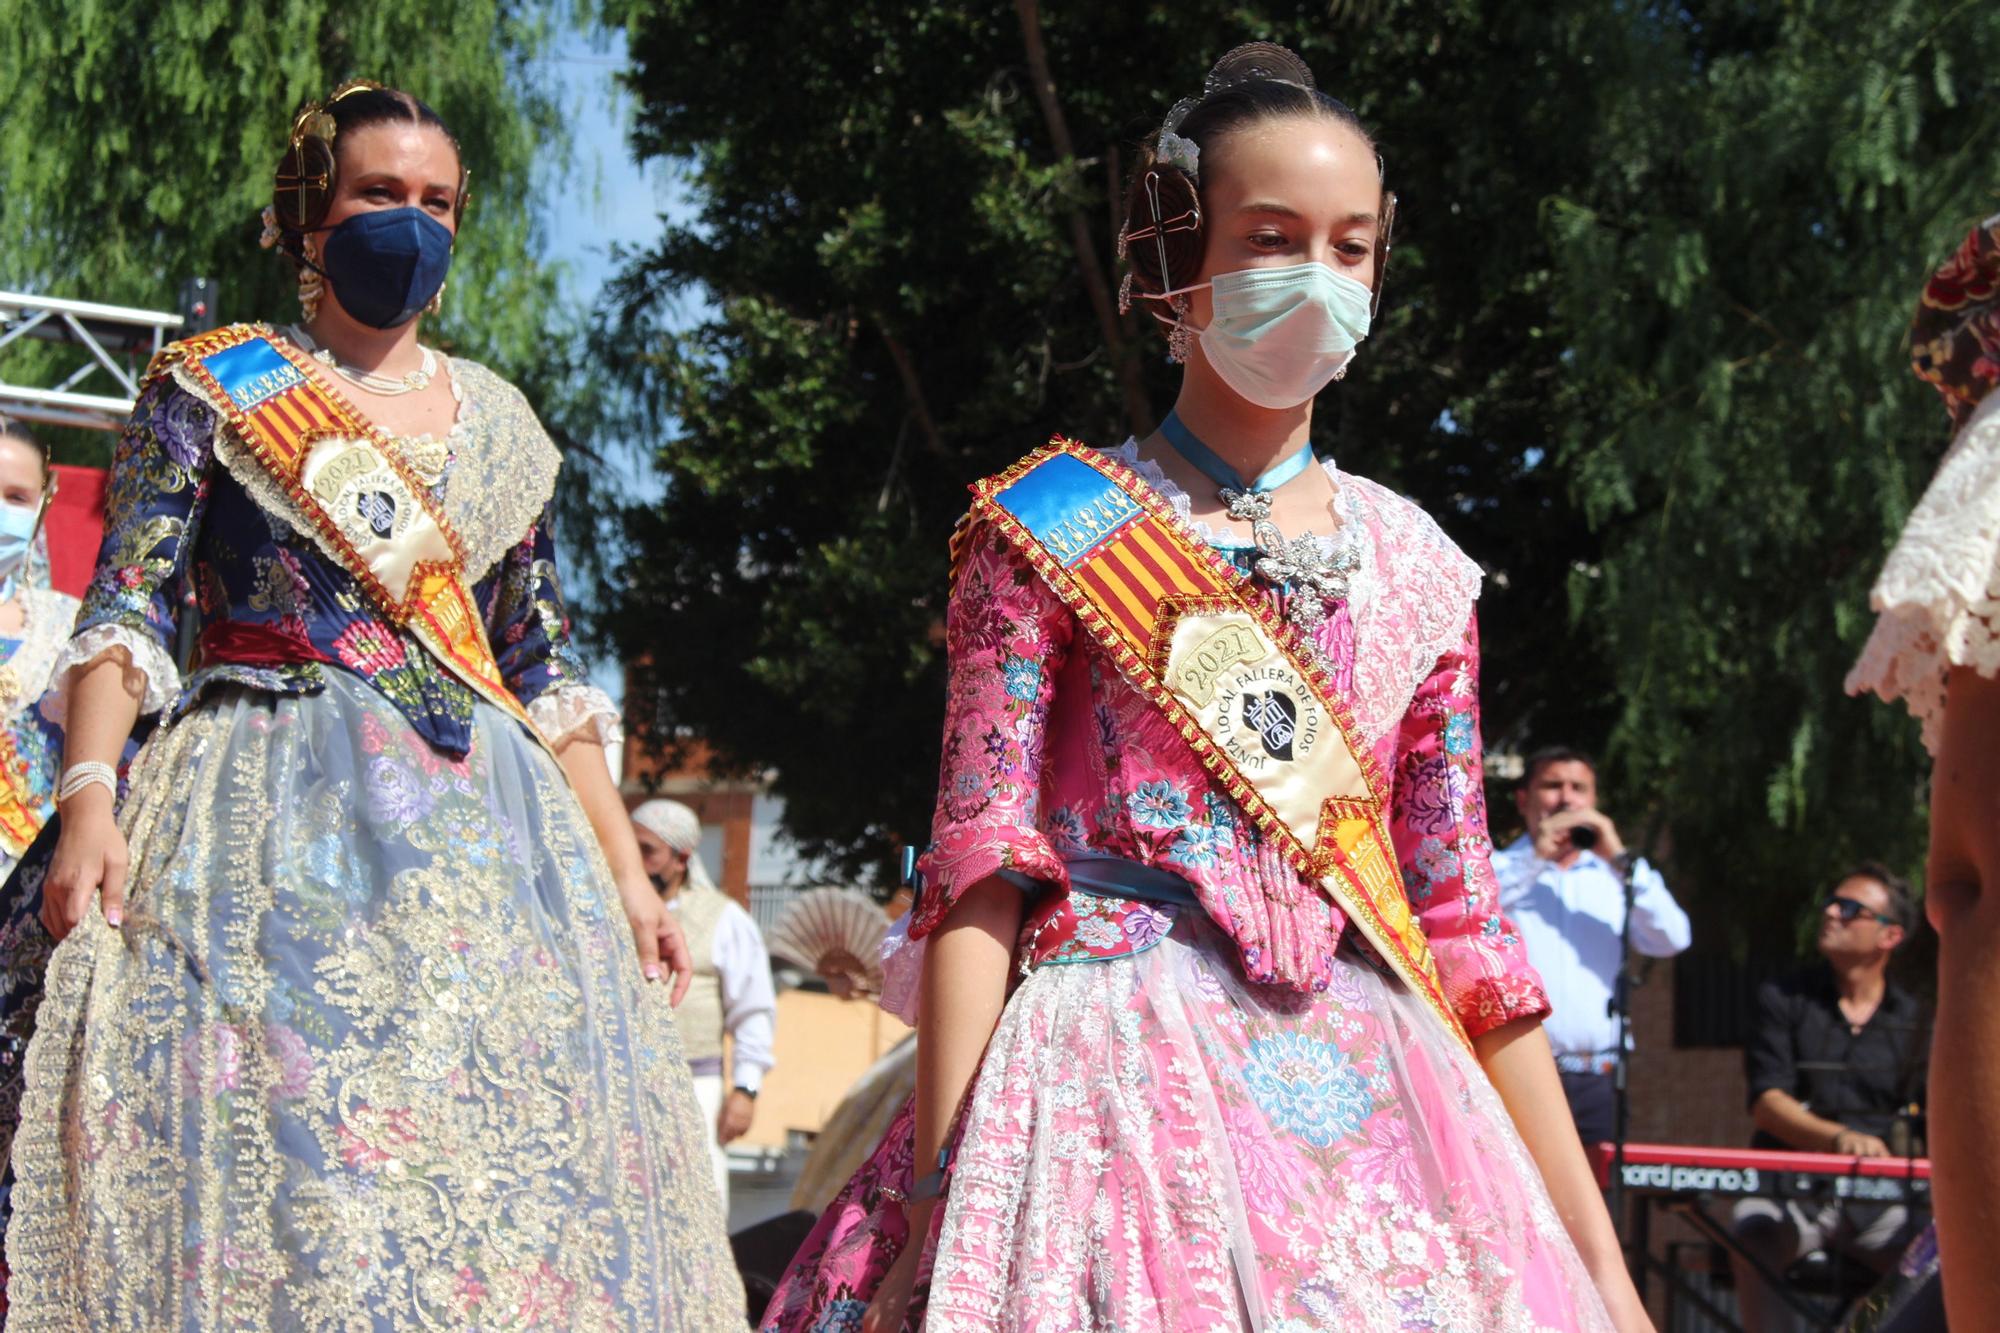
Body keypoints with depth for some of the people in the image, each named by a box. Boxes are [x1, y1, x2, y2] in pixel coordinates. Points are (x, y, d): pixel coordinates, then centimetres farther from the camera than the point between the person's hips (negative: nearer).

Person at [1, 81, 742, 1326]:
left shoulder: (500, 426, 17)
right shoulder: (211, 390, 7)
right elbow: (125, 614, -3)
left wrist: (625, 873, 10)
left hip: (479, 833, 4)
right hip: (270, 819, -4)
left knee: (521, 1193, -4)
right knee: (269, 1168, -13)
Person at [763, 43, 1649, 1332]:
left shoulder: (1417, 570, 12)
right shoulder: (1056, 532, 2)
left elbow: (1461, 924, 12)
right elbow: (981, 871, -4)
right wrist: (944, 1208, -14)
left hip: (1363, 1096, 4)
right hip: (1117, 1077, -3)